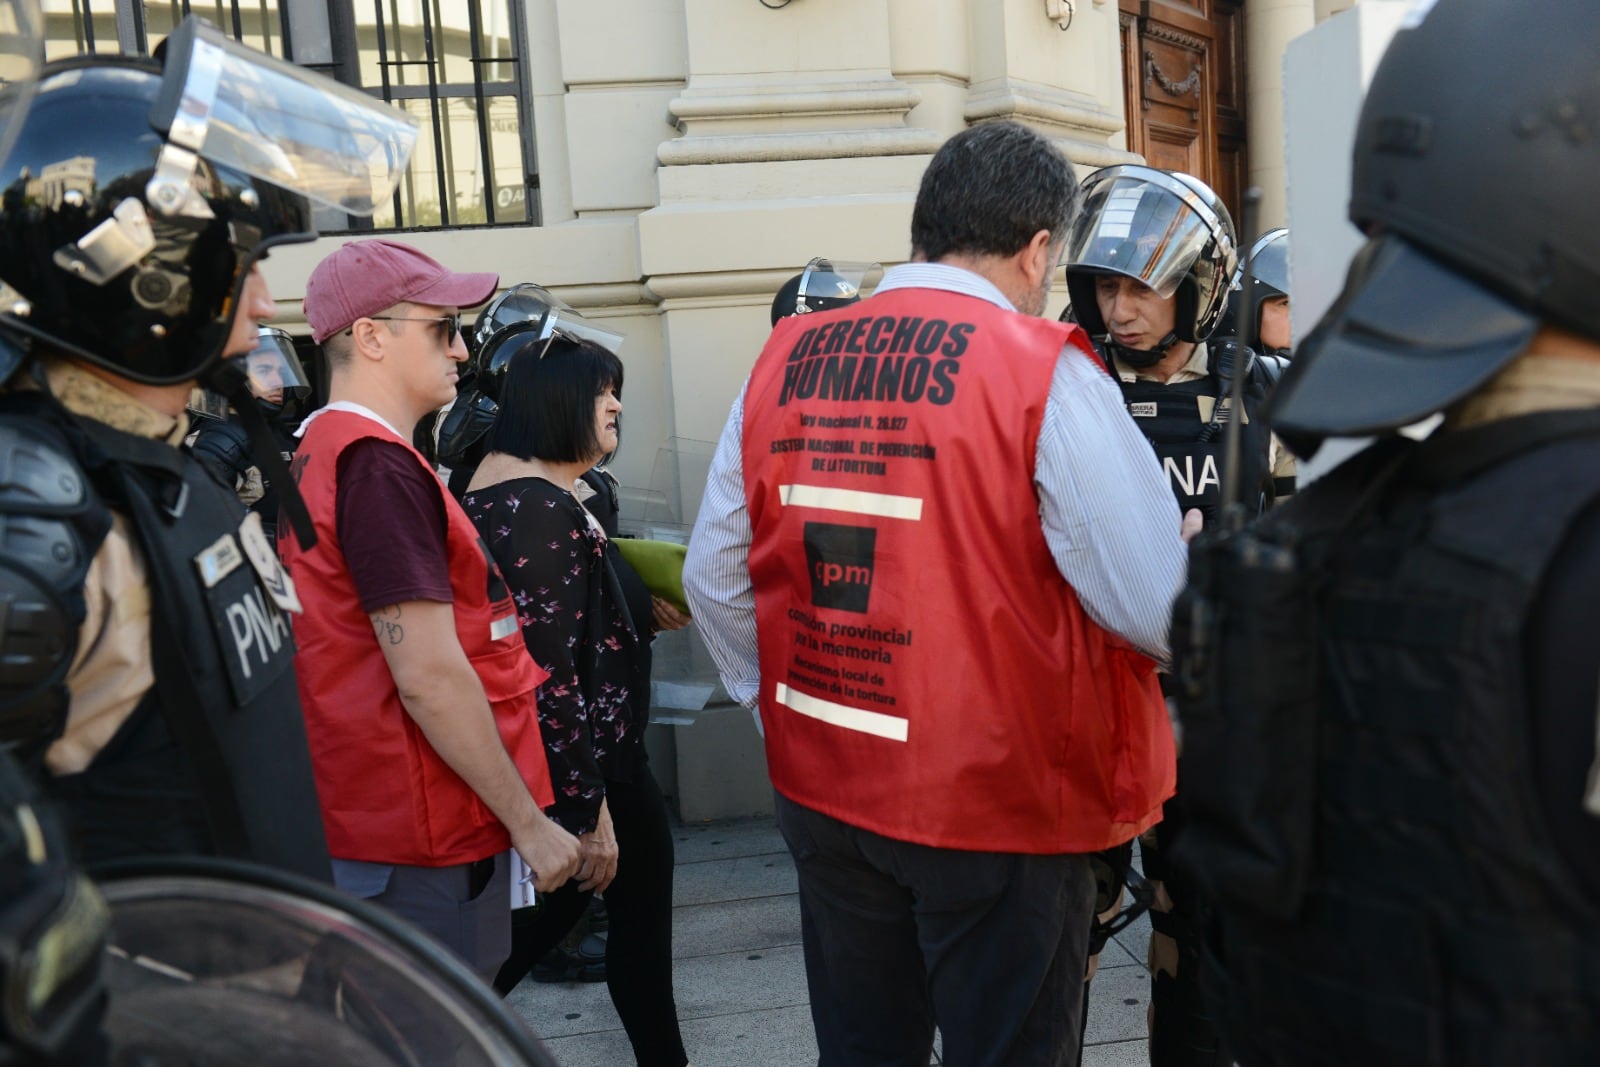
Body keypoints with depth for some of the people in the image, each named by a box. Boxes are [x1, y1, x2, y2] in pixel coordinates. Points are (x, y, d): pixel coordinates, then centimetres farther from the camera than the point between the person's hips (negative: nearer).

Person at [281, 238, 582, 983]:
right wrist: (529, 822, -16)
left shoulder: (320, 449, 12)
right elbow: (429, 678, -24)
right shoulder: (379, 465, -19)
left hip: (370, 819, 10)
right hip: (427, 838, -10)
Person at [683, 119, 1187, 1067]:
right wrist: (1193, 556, 4)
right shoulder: (1046, 375, -15)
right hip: (1001, 809, -5)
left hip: (822, 792, 5)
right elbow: (1162, 614, -18)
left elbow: (715, 576, 5)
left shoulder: (783, 363, 0)